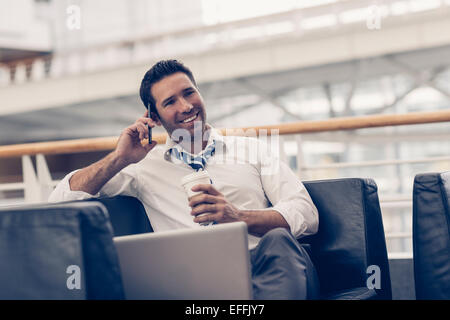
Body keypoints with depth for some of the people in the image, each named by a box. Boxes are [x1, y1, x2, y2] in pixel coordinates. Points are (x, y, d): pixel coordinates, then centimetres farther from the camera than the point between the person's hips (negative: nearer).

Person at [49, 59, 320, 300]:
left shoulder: (251, 149, 23)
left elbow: (307, 215, 9)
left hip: (264, 268, 2)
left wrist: (238, 217, -8)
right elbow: (60, 200, 17)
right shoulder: (146, 166, 22)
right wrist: (120, 158, 7)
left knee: (277, 240, -34)